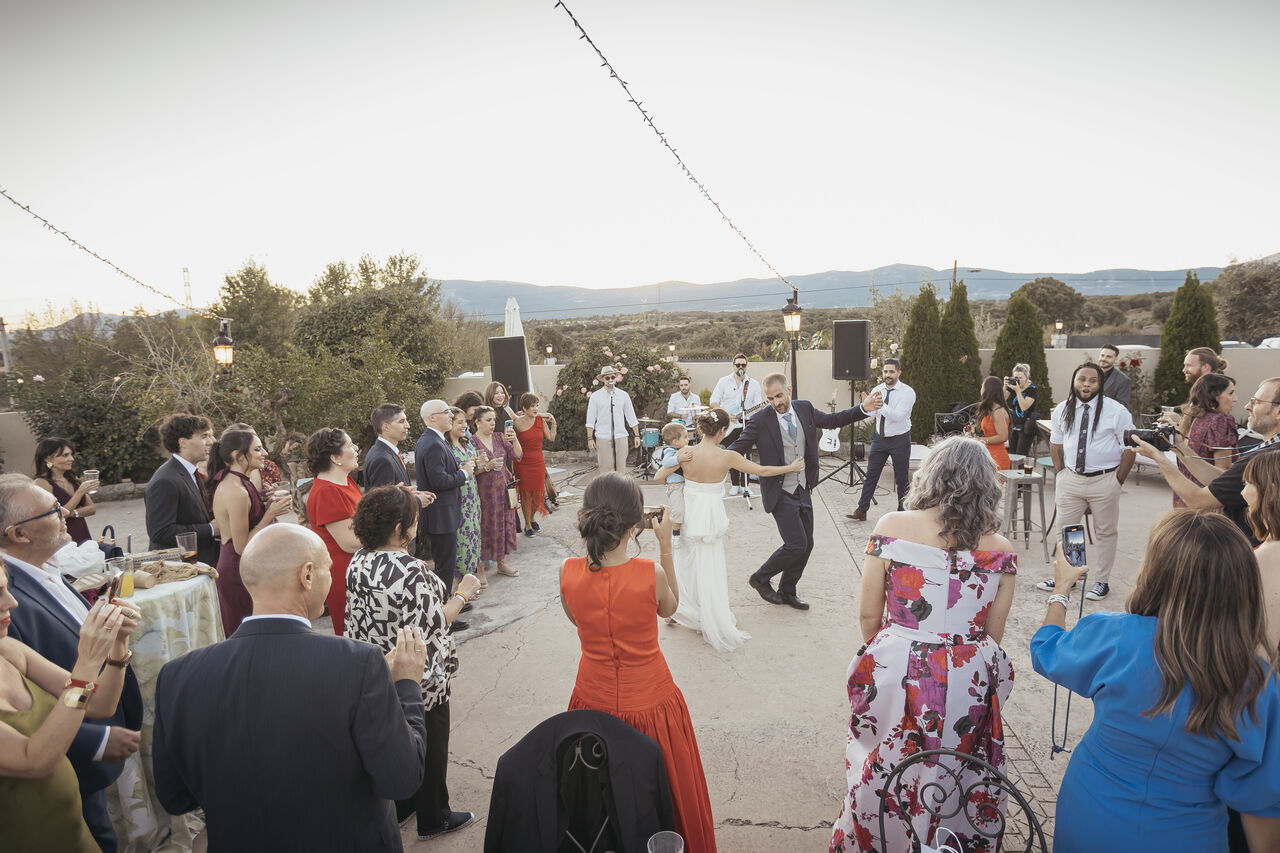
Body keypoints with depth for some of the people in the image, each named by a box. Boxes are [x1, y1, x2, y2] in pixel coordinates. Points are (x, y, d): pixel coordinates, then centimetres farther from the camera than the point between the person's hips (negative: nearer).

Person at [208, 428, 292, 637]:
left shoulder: (228, 481, 7)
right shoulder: (236, 491, -23)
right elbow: (242, 547, -20)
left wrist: (267, 506, 2)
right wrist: (270, 514, -18)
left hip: (231, 567, 10)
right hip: (240, 571, -10)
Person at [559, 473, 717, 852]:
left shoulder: (568, 572, -19)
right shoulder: (650, 573, -25)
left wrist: (597, 545, 0)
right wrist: (666, 545, -1)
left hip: (594, 700, 2)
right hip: (650, 701, -2)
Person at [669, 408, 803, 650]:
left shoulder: (685, 454, -10)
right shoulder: (727, 457, -14)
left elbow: (659, 477, 1)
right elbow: (762, 470, -3)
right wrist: (791, 467, 11)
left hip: (689, 513, 2)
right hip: (712, 516, -2)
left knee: (691, 562, 22)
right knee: (710, 570, 11)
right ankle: (715, 625, 23)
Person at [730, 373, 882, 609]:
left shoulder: (805, 408, 1)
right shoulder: (760, 421, -14)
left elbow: (832, 420, 14)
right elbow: (737, 448, -13)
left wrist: (863, 409, 4)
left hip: (803, 490, 6)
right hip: (780, 494, -6)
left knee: (806, 544, 12)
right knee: (796, 545, -10)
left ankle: (787, 592, 30)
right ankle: (760, 578, 15)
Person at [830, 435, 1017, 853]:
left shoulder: (891, 526, -10)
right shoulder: (1001, 550, -5)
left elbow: (868, 613, -5)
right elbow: (993, 636, 3)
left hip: (895, 673, -1)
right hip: (968, 684, 1)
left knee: (886, 778, 20)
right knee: (954, 783, 21)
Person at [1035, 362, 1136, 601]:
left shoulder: (1116, 411, -8)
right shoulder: (1062, 409, 4)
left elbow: (1129, 448, -5)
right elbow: (1055, 443, 14)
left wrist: (1118, 481, -7)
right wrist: (1060, 474, 8)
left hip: (1104, 481, -3)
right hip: (1071, 479, 3)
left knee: (1105, 533, 8)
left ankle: (1102, 581, 21)